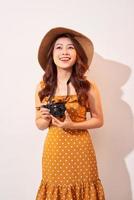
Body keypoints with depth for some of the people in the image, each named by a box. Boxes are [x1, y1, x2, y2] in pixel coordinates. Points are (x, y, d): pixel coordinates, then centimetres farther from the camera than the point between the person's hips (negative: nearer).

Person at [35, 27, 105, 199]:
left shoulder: (88, 86, -9)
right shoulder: (42, 87, -3)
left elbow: (99, 120, -1)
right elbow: (40, 125, 6)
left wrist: (72, 125, -15)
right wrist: (46, 118, -16)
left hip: (80, 149, -1)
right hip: (53, 150, 2)